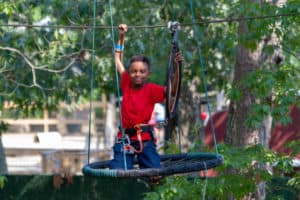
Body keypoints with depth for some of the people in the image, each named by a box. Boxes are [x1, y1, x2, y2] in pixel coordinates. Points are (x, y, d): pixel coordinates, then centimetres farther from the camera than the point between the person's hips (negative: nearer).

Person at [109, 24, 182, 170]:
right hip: (125, 138, 2)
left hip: (145, 139, -2)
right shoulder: (127, 85, 6)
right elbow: (118, 59, 15)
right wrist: (121, 36, 14)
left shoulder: (151, 89, -1)